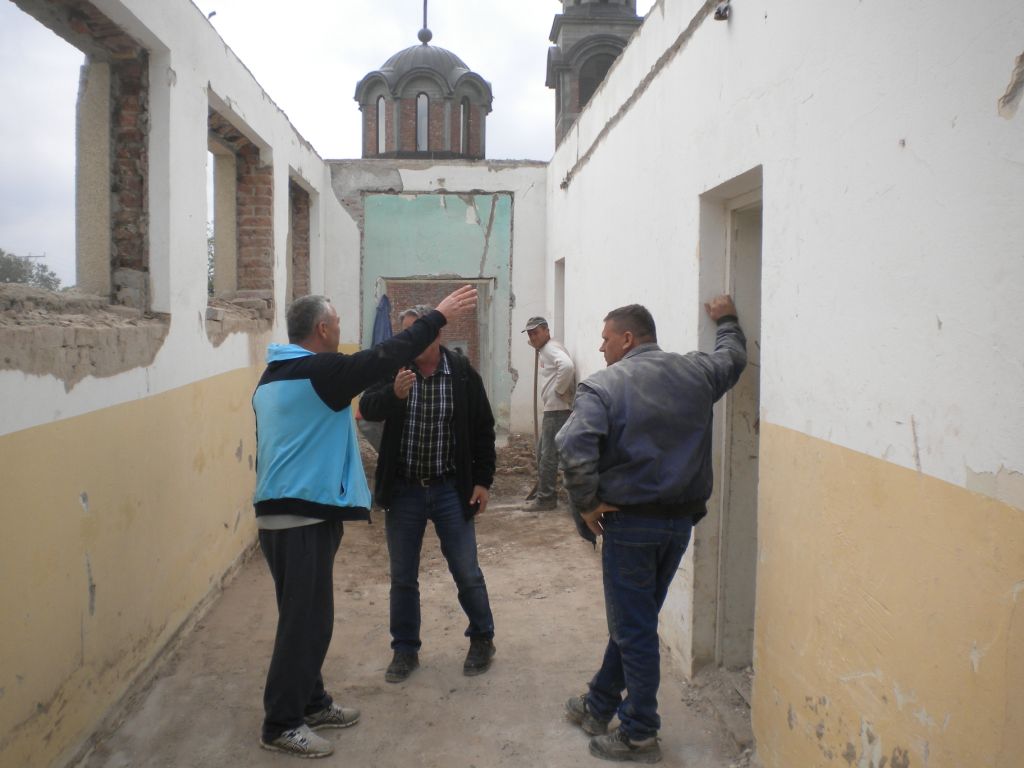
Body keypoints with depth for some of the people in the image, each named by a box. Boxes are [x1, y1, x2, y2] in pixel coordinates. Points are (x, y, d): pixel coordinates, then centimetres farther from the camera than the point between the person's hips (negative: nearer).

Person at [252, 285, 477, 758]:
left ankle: (310, 702, 30)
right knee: (305, 621, 0)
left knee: (309, 616, 18)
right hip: (302, 518, -10)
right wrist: (439, 317, -7)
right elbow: (387, 357, -15)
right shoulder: (320, 371, -16)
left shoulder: (276, 375, 13)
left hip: (283, 512, 10)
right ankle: (280, 725, 10)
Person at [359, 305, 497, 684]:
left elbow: (483, 429, 0)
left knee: (467, 572, 7)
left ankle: (482, 639, 29)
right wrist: (393, 394, -42)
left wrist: (482, 480, -2)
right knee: (402, 577, 11)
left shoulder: (463, 373, -7)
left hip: (450, 488, -1)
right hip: (402, 489, 1)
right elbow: (367, 407, -22)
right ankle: (405, 649, 28)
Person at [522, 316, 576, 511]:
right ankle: (546, 494, 24)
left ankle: (546, 498, 1)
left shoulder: (551, 348, -13)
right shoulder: (544, 350, 18)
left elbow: (567, 366, -32)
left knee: (548, 455, -6)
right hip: (551, 409, 11)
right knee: (542, 452, 16)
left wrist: (559, 390, -22)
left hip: (557, 410, -11)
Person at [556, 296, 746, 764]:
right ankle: (599, 707, 34)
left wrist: (587, 503, -14)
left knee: (633, 629, 6)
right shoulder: (696, 372, 4)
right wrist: (726, 320, 44)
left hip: (630, 521, -6)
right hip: (681, 519, 6)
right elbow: (734, 356, 26)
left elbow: (574, 447, -27)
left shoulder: (603, 385, -12)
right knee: (634, 620, 19)